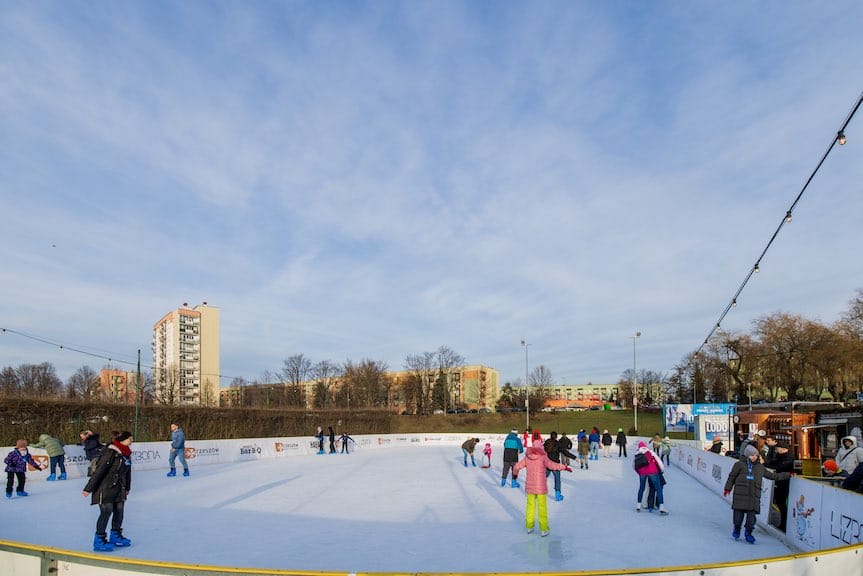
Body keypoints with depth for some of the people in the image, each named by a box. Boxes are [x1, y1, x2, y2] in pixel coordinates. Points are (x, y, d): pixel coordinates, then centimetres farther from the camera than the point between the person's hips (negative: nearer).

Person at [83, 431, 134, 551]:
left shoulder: (127, 454, 6)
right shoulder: (110, 452, -20)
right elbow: (99, 471, -20)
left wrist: (127, 488, 23)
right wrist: (88, 488, -19)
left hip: (119, 489, 8)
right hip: (105, 488, -8)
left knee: (119, 511, 10)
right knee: (106, 511, -7)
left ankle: (116, 535, 26)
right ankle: (99, 539, 4)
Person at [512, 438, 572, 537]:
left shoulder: (527, 457, -2)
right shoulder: (542, 457, -15)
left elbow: (517, 466, 4)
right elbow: (551, 465, -27)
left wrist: (515, 473, 24)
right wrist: (565, 467, -21)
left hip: (530, 486, 4)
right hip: (541, 487, -4)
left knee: (530, 506, 18)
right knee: (542, 507, 8)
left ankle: (529, 526, 27)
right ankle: (543, 529, 12)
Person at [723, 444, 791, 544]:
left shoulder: (760, 467, 14)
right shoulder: (739, 464, 2)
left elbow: (773, 475, 22)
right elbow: (732, 476, 7)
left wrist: (788, 475, 20)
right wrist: (728, 488, 5)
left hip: (754, 496, 3)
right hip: (740, 494, -3)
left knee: (752, 515, 0)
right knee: (738, 513, 1)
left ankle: (748, 533, 15)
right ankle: (737, 528, 26)